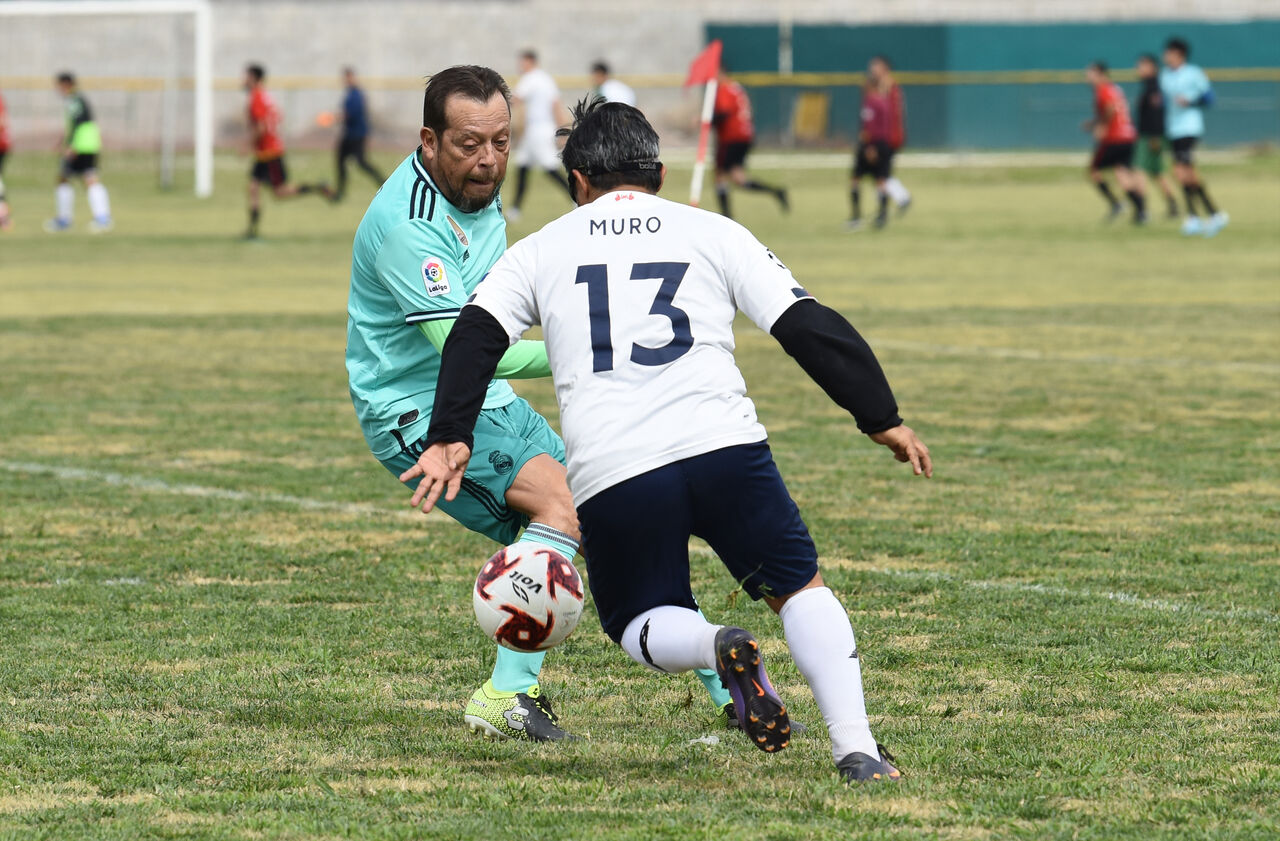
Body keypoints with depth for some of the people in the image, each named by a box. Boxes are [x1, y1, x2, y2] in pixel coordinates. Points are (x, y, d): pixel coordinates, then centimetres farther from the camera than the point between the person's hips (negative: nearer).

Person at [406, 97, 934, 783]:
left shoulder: (540, 250, 19)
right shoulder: (713, 233, 17)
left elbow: (475, 336, 6)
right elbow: (808, 327, 11)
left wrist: (449, 439, 1)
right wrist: (882, 418, 15)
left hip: (609, 475, 0)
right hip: (720, 444, 0)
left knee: (640, 626, 20)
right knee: (800, 588, 16)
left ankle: (717, 647, -14)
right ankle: (855, 748, -4)